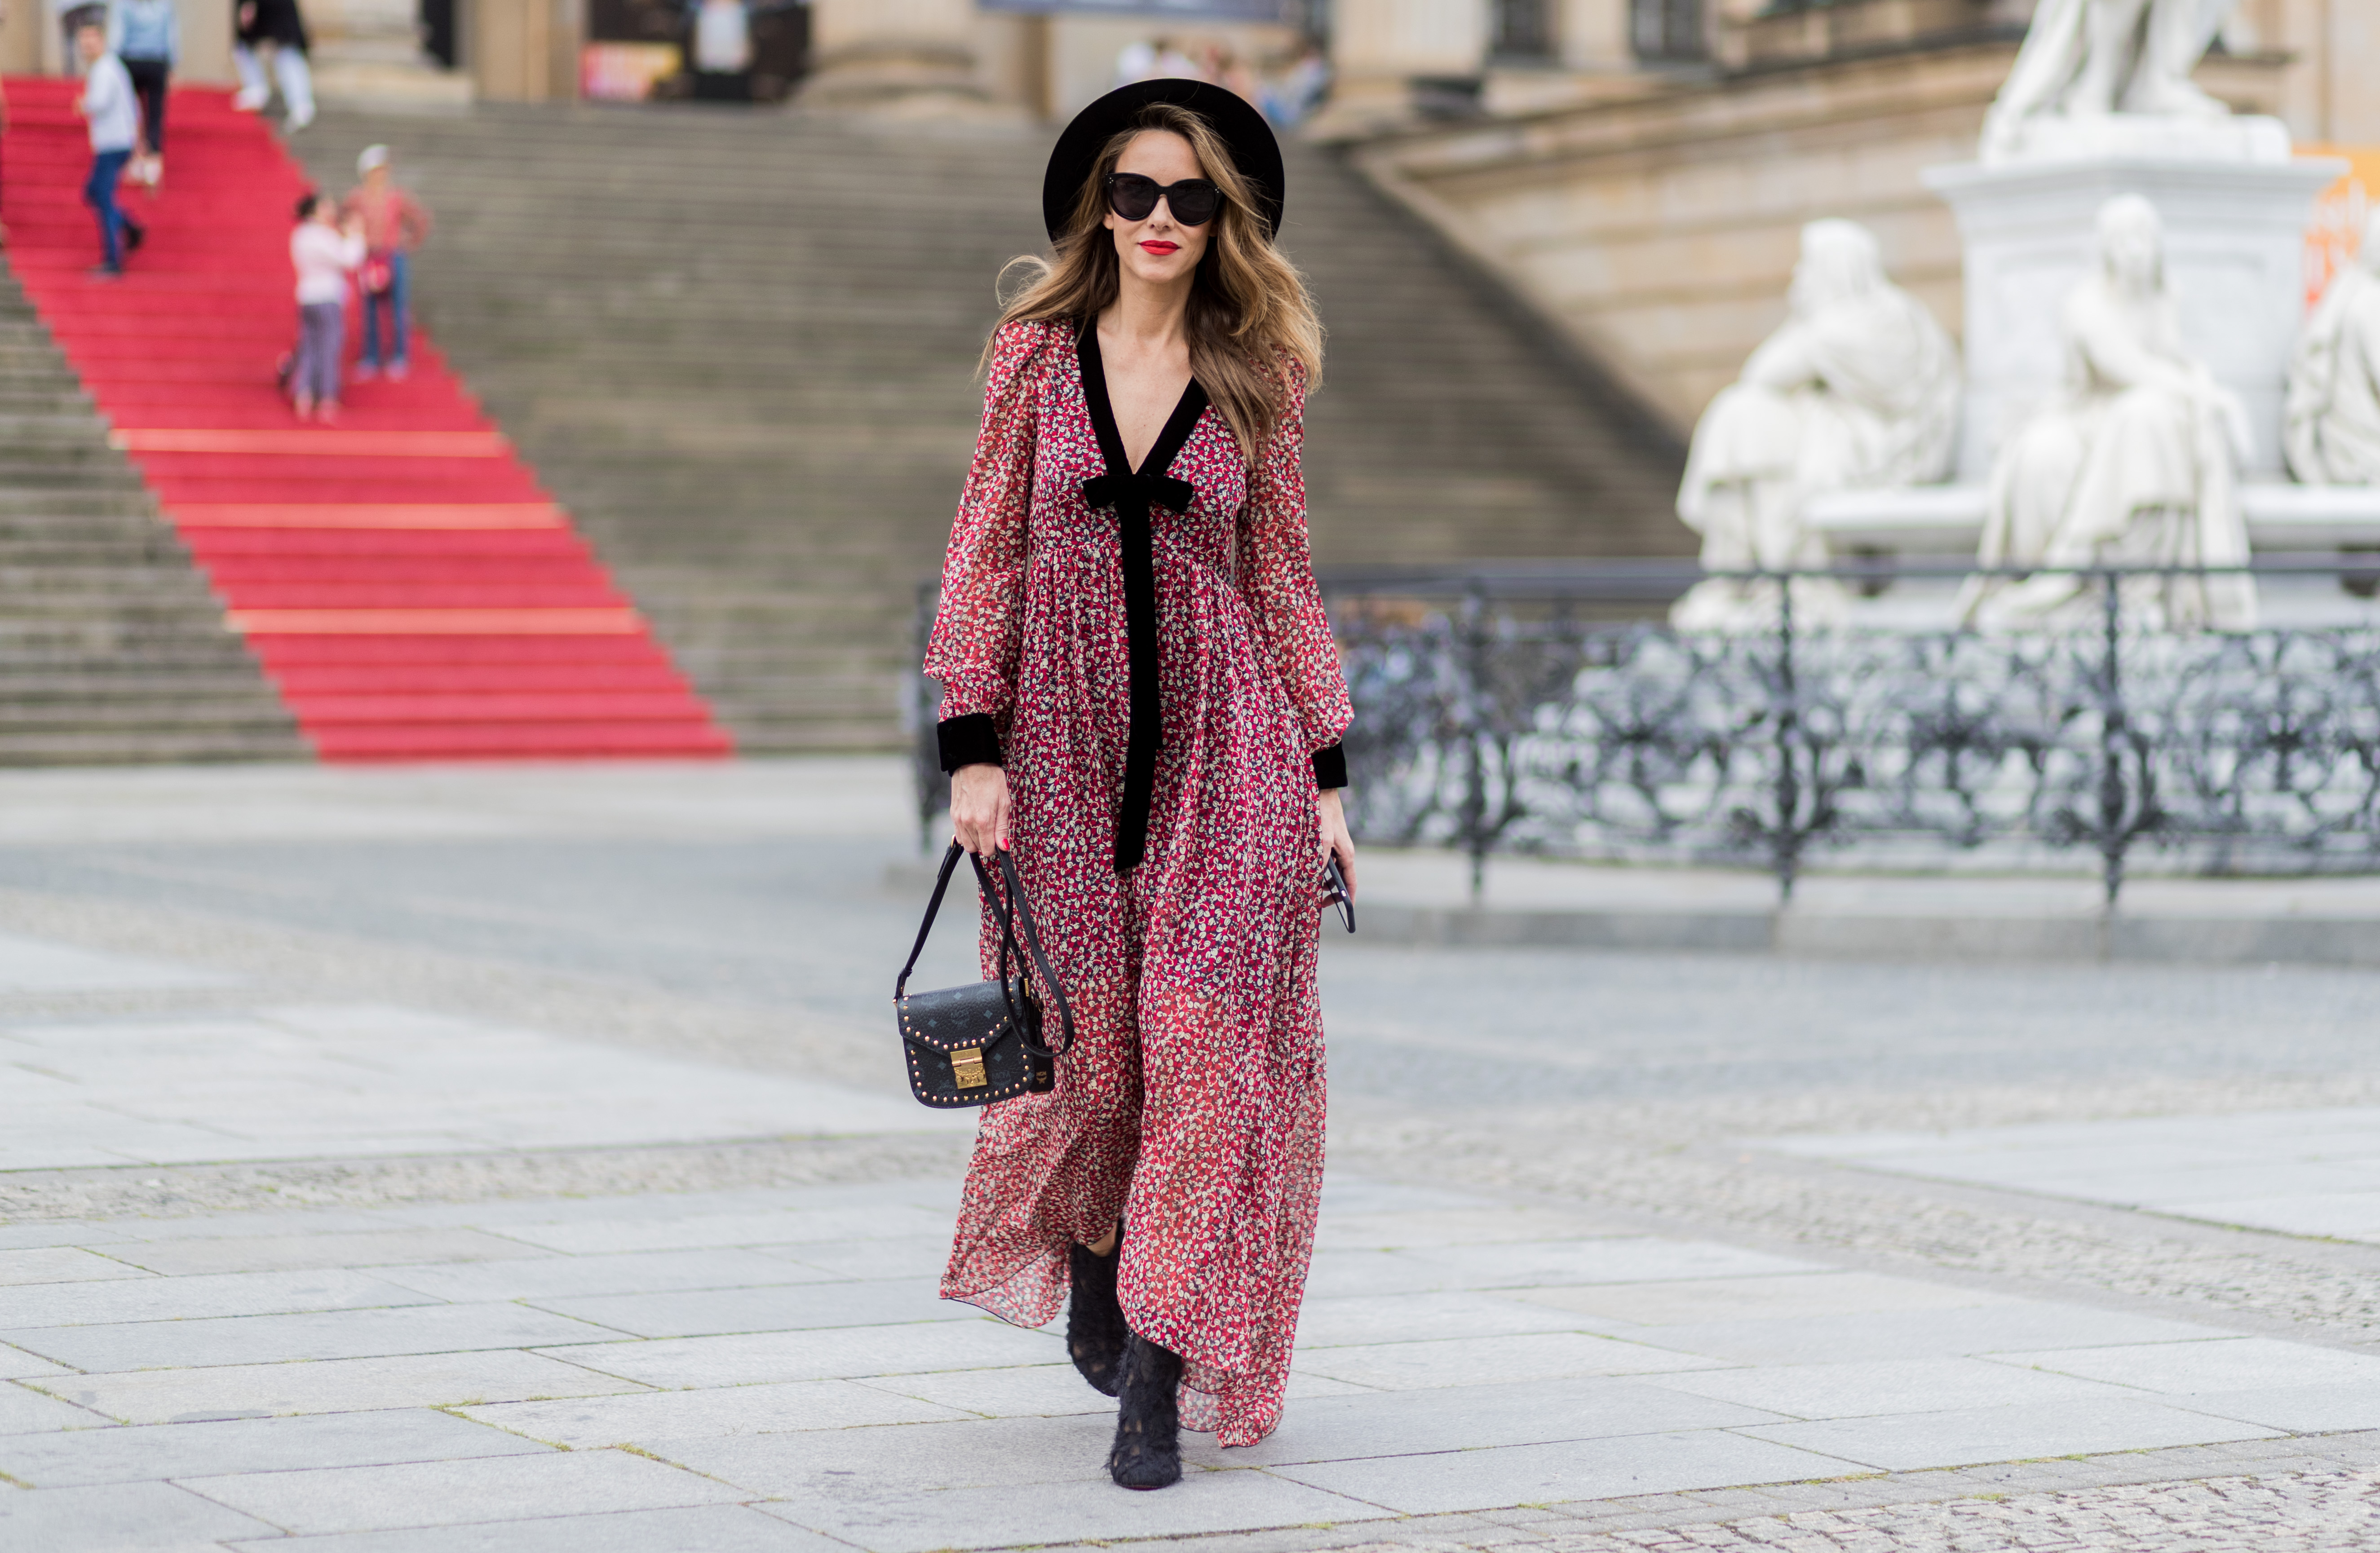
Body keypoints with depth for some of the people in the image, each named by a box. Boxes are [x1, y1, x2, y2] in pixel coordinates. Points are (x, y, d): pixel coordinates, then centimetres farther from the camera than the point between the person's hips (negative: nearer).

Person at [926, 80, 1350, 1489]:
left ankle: (1159, 1374, -4)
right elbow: (986, 555, 3)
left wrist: (1328, 776, 5)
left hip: (1225, 741, 0)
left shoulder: (1260, 375, 4)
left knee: (1204, 1042, -8)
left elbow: (1283, 577, 8)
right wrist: (973, 749, -6)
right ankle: (1093, 1259, 36)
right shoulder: (1037, 355, 3)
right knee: (1087, 1040, 6)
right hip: (1068, 734, 0)